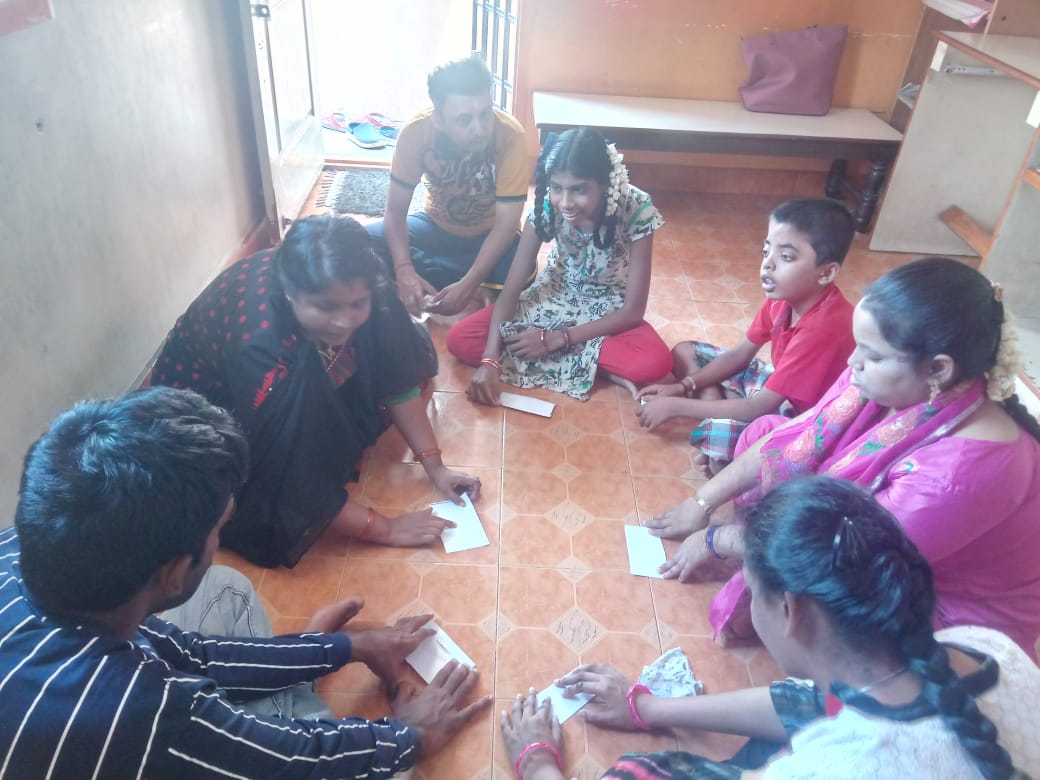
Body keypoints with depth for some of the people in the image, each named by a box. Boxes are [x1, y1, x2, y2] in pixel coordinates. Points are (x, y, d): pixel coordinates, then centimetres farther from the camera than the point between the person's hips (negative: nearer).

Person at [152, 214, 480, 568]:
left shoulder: (354, 290, -28)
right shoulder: (257, 344, -42)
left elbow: (396, 378, -15)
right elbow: (294, 478, -35)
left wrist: (435, 467, -17)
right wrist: (383, 529, -30)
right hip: (206, 405, -5)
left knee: (401, 350, -2)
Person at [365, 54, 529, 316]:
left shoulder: (510, 135, -29)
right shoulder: (416, 131, -23)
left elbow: (506, 224, -26)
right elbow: (396, 211, -16)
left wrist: (468, 285, -38)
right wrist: (403, 269, -34)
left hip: (489, 235, -3)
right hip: (437, 227, 3)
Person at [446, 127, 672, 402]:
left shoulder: (636, 210, -28)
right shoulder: (546, 206, -22)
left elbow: (633, 311, -22)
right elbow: (511, 290, -20)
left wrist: (557, 339, -27)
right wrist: (490, 359, -34)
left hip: (608, 309, -2)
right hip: (553, 298, 3)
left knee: (656, 362, -35)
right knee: (459, 340, -18)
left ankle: (558, 356, -15)